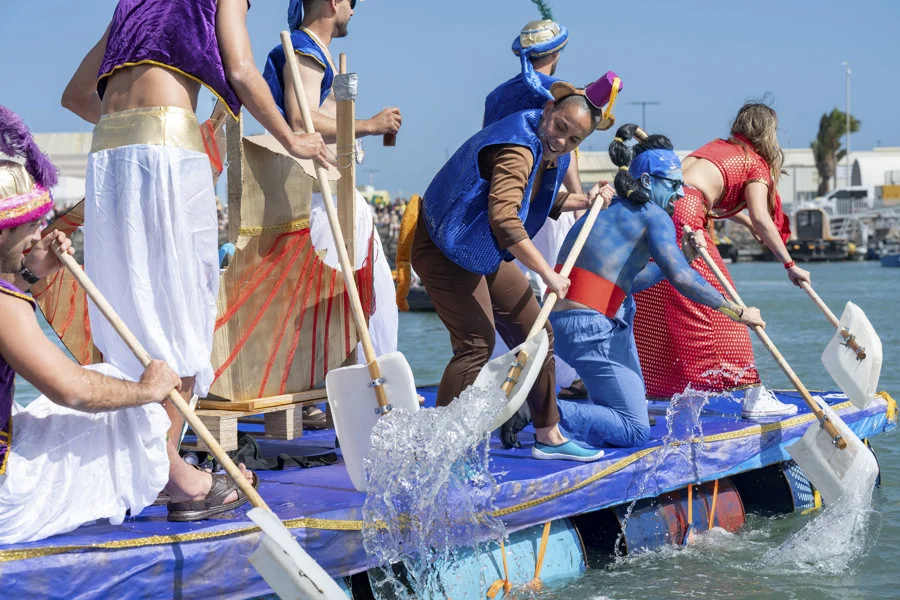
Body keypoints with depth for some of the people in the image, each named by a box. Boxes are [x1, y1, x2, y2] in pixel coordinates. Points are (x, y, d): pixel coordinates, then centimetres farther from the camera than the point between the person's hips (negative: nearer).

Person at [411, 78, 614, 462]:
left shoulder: (553, 156, 5)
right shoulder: (518, 148, -27)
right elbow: (503, 218, -37)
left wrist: (584, 201, 13)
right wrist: (547, 274, -34)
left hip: (485, 253, 10)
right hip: (446, 247, -10)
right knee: (476, 343, -19)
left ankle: (548, 437, 24)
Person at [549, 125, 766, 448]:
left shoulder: (610, 208, 21)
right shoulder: (654, 216, -4)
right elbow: (679, 276, -17)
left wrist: (681, 252, 24)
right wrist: (736, 312, -11)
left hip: (557, 320, 9)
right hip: (587, 328, -9)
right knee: (635, 430, -5)